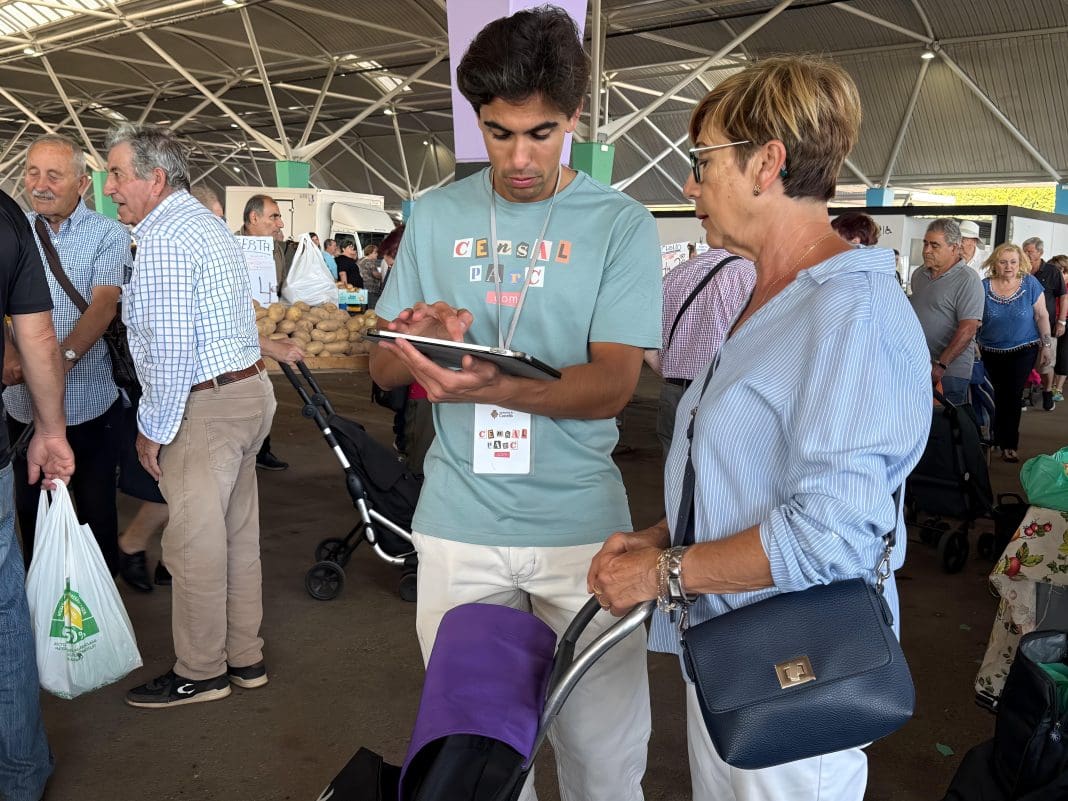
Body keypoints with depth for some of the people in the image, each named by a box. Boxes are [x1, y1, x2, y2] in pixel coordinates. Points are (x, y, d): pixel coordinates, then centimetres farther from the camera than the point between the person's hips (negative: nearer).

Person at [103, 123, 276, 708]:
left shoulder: (163, 239, -16)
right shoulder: (206, 222, 16)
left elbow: (170, 350, -22)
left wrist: (152, 429, -12)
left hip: (204, 406, -10)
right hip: (248, 388, 10)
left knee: (194, 547, 3)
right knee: (238, 534, 16)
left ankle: (199, 672, 18)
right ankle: (244, 657, 28)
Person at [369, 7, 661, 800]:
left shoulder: (622, 223, -4)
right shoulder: (437, 217, 4)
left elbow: (614, 384, -13)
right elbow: (384, 367, 7)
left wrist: (497, 389, -30)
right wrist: (423, 338, -17)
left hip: (581, 523, -2)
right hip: (458, 524, 3)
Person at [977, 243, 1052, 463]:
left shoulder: (1030, 284, -6)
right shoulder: (984, 287, -6)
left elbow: (1042, 315, -2)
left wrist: (1047, 345, -3)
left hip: (1022, 352, -1)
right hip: (991, 352, 2)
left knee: (1012, 397, -1)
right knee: (997, 396, 13)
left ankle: (1008, 444, 10)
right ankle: (999, 440, 30)